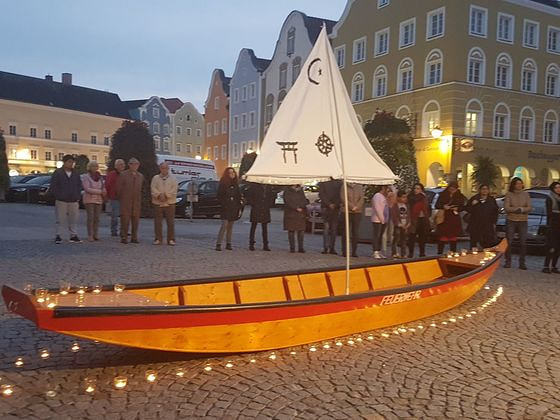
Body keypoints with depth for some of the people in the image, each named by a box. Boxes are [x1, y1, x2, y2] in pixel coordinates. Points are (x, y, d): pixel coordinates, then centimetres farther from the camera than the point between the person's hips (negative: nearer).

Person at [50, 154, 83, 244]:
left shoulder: (75, 173, 12)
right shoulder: (58, 173, -1)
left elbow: (79, 186, 17)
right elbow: (53, 186, -2)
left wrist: (78, 197, 7)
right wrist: (58, 196, -8)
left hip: (74, 201, 4)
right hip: (61, 201, -4)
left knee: (73, 219, 6)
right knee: (61, 219, -1)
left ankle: (73, 236, 14)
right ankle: (58, 236, 6)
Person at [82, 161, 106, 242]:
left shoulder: (99, 177, 12)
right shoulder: (85, 177, -3)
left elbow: (103, 187, 16)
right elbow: (87, 189, -13)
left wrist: (104, 191, -8)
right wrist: (100, 191, -16)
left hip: (98, 200, 4)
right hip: (89, 199, -4)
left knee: (97, 218, 2)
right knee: (90, 218, -8)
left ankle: (96, 235, 7)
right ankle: (90, 236, -4)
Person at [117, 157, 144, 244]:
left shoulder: (141, 176, 12)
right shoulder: (123, 175, 1)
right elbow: (119, 188, 2)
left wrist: (140, 199, 7)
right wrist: (121, 198, 2)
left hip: (137, 202, 3)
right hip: (125, 202, -3)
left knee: (135, 220, 4)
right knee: (125, 219, -5)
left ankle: (134, 237, 12)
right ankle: (124, 237, 1)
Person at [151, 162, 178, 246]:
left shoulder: (173, 178, 9)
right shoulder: (155, 178, 11)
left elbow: (174, 190, -4)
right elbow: (153, 189, -2)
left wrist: (166, 196, -15)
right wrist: (159, 195, -16)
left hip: (169, 203, -1)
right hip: (158, 203, 1)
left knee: (170, 222, -1)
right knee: (157, 222, 3)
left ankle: (171, 239, 5)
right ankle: (158, 239, 12)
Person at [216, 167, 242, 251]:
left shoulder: (235, 184, 13)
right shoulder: (223, 183, -4)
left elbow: (239, 197, 15)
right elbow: (219, 196, -5)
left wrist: (240, 208, 10)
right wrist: (224, 205, -12)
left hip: (234, 209, 5)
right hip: (226, 209, -5)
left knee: (230, 227, 9)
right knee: (224, 226, -12)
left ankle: (228, 244, 15)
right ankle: (218, 244, -9)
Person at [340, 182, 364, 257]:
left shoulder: (360, 187, 11)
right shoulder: (344, 187, 3)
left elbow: (362, 198, 3)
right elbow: (343, 198, -6)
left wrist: (356, 207, -12)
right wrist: (352, 206, -13)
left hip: (357, 212, 2)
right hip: (346, 212, -2)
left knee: (356, 233, 1)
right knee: (345, 232, -1)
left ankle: (354, 251, 7)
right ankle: (344, 251, 5)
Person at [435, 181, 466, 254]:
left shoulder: (460, 196, 6)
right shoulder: (443, 195, 1)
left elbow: (463, 207, 9)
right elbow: (437, 205, 2)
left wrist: (457, 208, -11)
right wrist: (443, 207, -16)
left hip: (454, 220, 2)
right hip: (444, 219, -2)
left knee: (453, 238, 6)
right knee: (442, 238, -6)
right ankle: (439, 253, 0)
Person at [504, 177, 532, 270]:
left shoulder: (526, 194, 6)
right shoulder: (509, 194, 0)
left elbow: (529, 208, -2)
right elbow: (506, 208, -10)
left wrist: (519, 209, -17)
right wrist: (520, 209, -12)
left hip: (523, 221, 2)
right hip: (511, 220, -1)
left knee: (523, 243, 1)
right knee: (509, 242, 1)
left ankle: (522, 263, 8)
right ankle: (508, 262, 9)